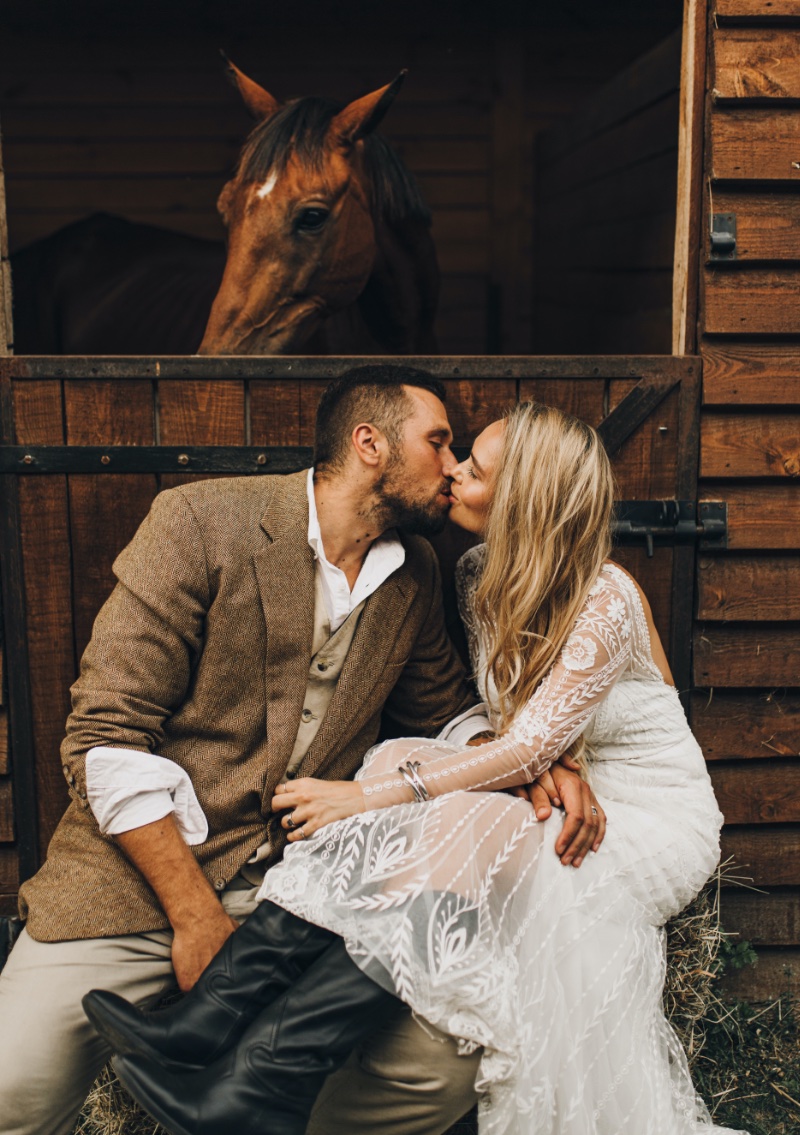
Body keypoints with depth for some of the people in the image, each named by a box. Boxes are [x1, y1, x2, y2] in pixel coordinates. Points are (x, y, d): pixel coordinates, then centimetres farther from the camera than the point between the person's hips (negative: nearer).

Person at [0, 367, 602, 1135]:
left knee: (442, 1072, -13)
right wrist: (196, 919, -15)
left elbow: (445, 710, 24)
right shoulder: (201, 522, -9)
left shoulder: (415, 575, 9)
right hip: (138, 876, -4)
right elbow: (107, 739, -12)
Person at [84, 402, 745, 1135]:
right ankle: (216, 1014, -32)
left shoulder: (605, 601, -21)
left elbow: (525, 751, -25)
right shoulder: (479, 576, 1)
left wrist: (372, 794, -29)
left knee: (467, 820, -34)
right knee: (404, 760, -22)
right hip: (557, 793, 6)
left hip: (653, 817, -6)